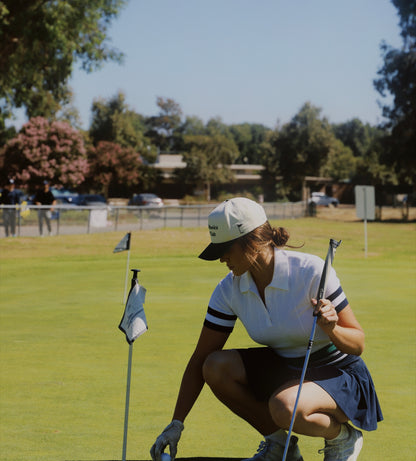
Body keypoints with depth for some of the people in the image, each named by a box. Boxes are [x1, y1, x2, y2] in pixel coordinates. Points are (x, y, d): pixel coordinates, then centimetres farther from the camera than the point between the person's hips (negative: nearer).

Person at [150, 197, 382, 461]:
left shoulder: (311, 272, -23)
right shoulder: (229, 290, -8)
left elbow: (357, 344, -17)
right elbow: (201, 359, -4)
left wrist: (331, 329, -40)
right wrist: (176, 424, -9)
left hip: (340, 375, -6)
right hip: (283, 368, 6)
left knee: (284, 407, -36)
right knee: (216, 367, -19)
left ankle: (343, 437, -2)